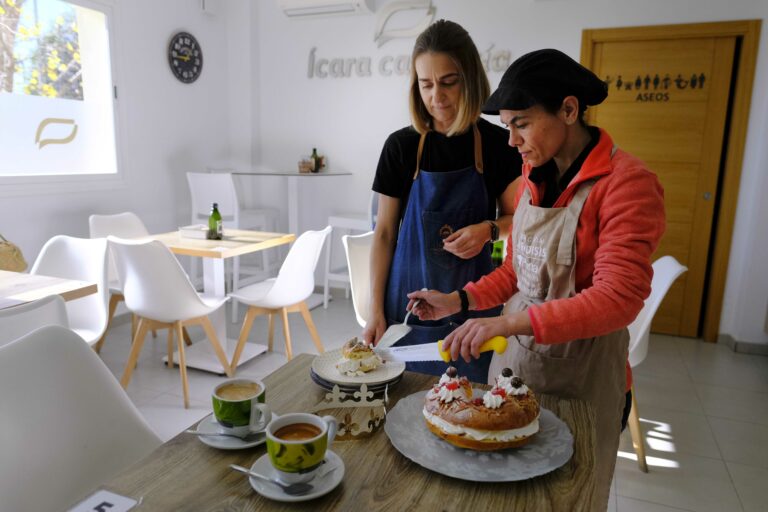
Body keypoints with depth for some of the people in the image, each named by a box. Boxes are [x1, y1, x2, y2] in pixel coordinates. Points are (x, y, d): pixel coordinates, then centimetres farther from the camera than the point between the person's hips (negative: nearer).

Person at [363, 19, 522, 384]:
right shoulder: (401, 146, -4)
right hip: (409, 299, 0)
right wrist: (376, 311, -4)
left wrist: (489, 229, -16)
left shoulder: (498, 144, -4)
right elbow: (384, 234, -1)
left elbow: (515, 217, 7)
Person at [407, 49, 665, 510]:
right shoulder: (533, 175, 3)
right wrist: (459, 301, -1)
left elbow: (618, 299, -24)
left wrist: (508, 322, -30)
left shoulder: (627, 182, -17)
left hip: (581, 370, -5)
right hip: (515, 353, 6)